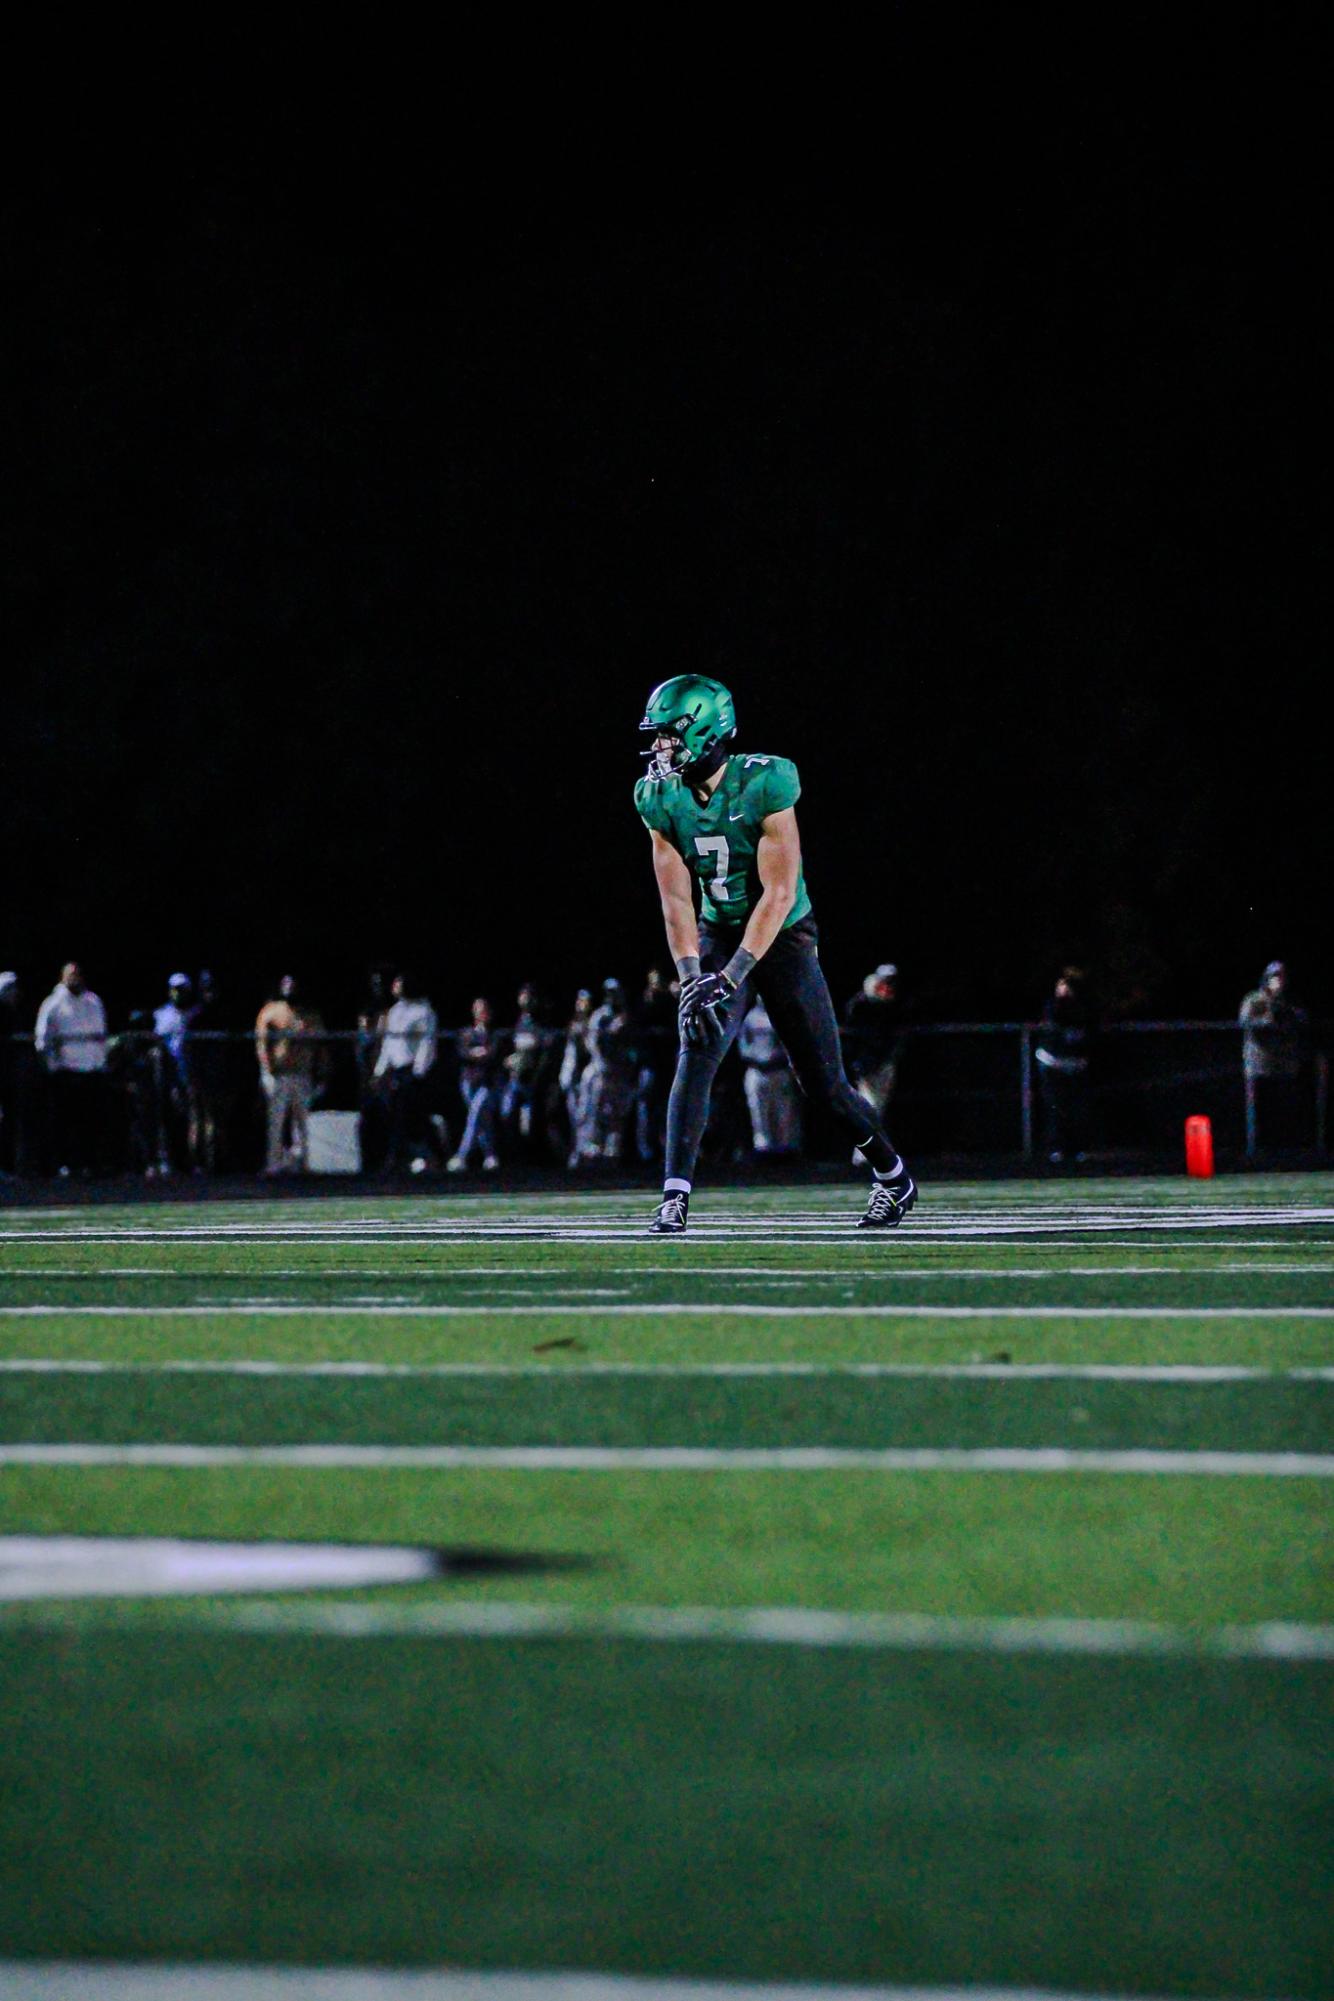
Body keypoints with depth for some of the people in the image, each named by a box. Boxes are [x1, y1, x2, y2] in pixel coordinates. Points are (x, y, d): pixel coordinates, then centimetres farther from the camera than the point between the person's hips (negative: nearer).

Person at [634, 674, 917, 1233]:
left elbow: (779, 894, -26)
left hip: (782, 937, -3)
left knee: (823, 1082, 2)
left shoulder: (764, 786, -24)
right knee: (697, 1053, -19)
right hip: (719, 934, 3)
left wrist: (730, 977, -31)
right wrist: (691, 978, -22)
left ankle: (892, 1176, 28)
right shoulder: (662, 800, -8)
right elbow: (676, 901, -8)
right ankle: (674, 1198, -22)